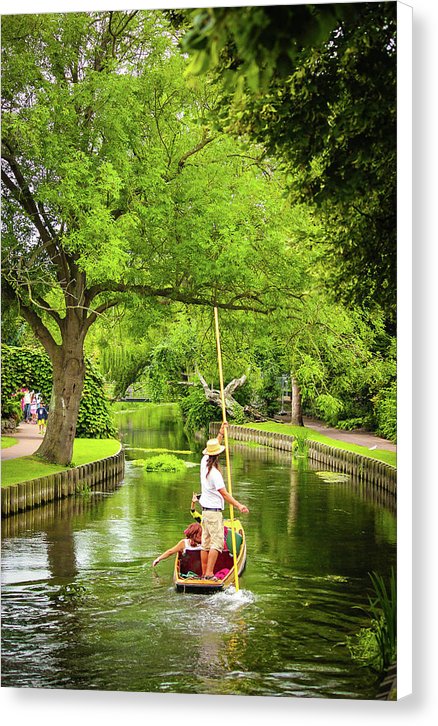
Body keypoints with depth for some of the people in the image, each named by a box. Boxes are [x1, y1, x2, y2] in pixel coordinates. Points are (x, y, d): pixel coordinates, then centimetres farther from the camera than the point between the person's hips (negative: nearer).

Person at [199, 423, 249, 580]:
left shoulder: (204, 461, 5)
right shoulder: (214, 472, -19)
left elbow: (214, 445, 24)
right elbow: (224, 493, -24)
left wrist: (221, 433, 26)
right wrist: (238, 506, -30)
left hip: (205, 510, 9)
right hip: (214, 511, -9)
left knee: (206, 542, 10)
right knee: (217, 542, -10)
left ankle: (204, 573, 12)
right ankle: (209, 574, -16)